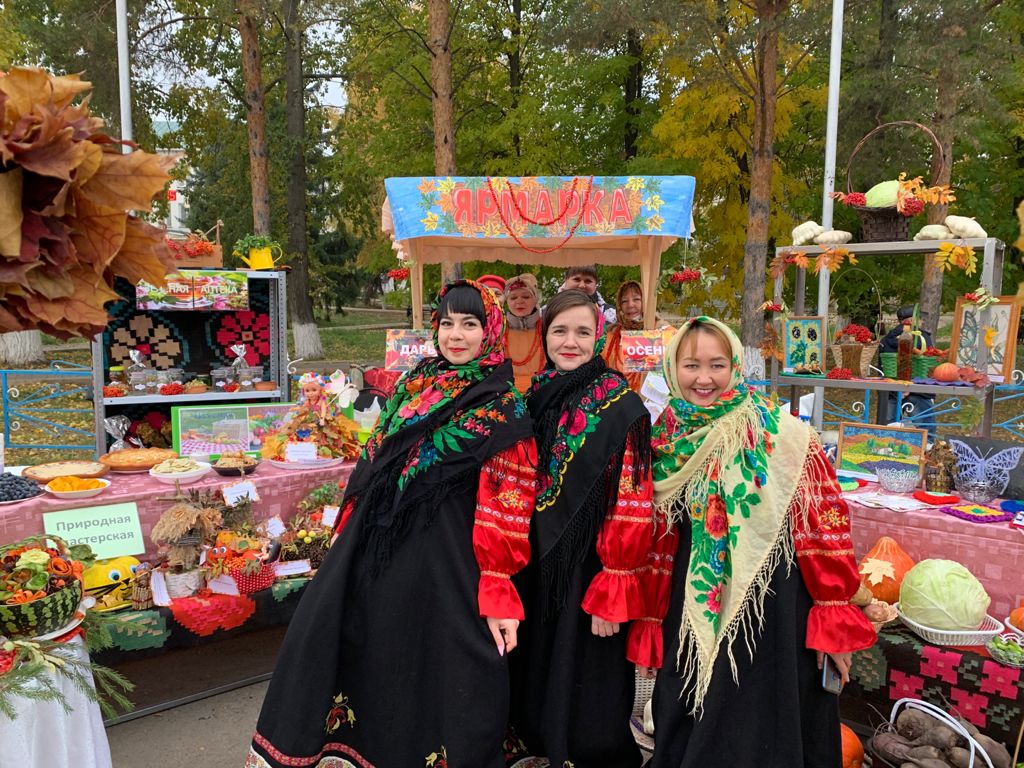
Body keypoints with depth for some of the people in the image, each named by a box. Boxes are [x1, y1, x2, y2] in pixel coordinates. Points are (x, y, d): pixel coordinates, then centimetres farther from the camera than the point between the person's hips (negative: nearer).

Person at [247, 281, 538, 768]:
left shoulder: (503, 408, -10)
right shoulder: (413, 384, 8)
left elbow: (506, 507, -13)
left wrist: (498, 594, -16)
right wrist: (352, 531, 16)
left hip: (442, 558, -6)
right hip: (377, 545, 7)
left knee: (430, 673, 6)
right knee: (321, 637, 15)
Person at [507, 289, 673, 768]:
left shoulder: (621, 407, -13)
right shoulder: (534, 399, 5)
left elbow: (632, 503, -16)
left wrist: (613, 593, -19)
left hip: (588, 566, -6)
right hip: (537, 566, 6)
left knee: (584, 689, 6)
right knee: (538, 672, 19)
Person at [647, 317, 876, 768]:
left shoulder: (781, 433, -15)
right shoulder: (666, 438, 0)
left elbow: (823, 523, -12)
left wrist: (834, 617, -10)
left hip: (768, 604, -4)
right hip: (693, 605, 5)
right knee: (685, 726, 19)